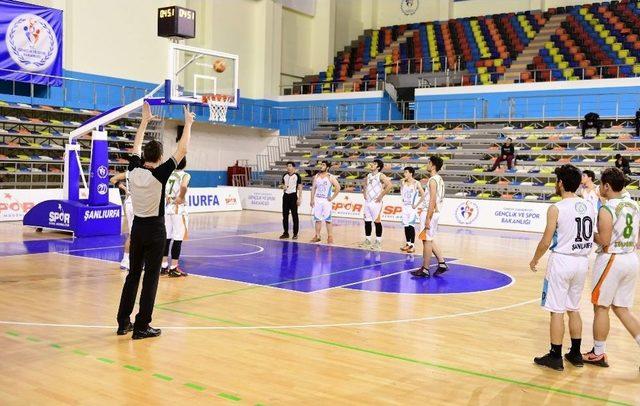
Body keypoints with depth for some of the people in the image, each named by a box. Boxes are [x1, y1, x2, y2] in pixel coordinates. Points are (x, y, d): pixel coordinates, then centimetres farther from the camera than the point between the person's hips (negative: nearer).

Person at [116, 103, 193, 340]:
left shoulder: (134, 170, -2)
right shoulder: (159, 174, -15)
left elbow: (136, 147, 16)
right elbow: (182, 151, -12)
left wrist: (145, 120, 24)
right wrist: (188, 123, -2)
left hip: (137, 228, 5)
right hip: (155, 230, -5)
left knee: (133, 274, 14)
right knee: (151, 277, 0)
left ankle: (123, 322, 18)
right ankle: (141, 327, 3)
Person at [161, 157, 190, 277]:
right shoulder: (185, 175, -9)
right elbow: (183, 186, -29)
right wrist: (180, 198, -14)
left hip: (167, 208, 6)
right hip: (178, 209, -6)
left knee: (166, 238, 13)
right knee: (178, 239, 0)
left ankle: (164, 266, 18)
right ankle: (173, 268, 3)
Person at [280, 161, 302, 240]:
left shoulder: (297, 176, -4)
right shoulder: (285, 176, 10)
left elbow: (300, 187, -4)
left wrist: (299, 198, -11)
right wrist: (283, 187, -2)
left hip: (293, 196, -5)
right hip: (286, 196, 5)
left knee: (294, 215, -1)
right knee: (285, 215, 6)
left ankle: (295, 233, 5)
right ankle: (286, 233, 15)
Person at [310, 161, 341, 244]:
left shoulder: (330, 177, -6)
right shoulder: (316, 176, 8)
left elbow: (338, 187, -8)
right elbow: (313, 188, 10)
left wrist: (332, 198, -10)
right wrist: (312, 199, 3)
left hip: (326, 200, -4)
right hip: (317, 200, 4)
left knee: (328, 220, -4)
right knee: (317, 219, 7)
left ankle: (330, 237, 1)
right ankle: (317, 236, 14)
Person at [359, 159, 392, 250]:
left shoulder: (380, 176, -9)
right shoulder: (369, 176, 13)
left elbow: (389, 185, -21)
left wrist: (381, 196, -18)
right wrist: (364, 193, 14)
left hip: (376, 202, -7)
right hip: (367, 201, 7)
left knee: (377, 221, -4)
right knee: (367, 221, 9)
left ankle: (378, 241, 2)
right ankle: (367, 240, 18)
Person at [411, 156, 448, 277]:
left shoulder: (433, 180, -17)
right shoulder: (439, 179, 14)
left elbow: (432, 201, -22)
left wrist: (428, 218, -22)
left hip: (430, 213, -10)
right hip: (435, 212, 10)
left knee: (427, 240, -3)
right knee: (430, 240, 17)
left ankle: (425, 270, 3)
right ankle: (442, 263, 17)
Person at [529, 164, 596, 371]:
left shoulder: (556, 208, -14)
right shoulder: (589, 207, 5)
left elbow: (546, 241, -12)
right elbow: (592, 237, 12)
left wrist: (534, 260, 3)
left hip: (561, 261, -6)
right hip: (582, 262, 6)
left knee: (556, 311, 1)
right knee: (574, 309, 18)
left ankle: (555, 357, 6)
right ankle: (575, 354, 24)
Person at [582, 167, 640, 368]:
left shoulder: (606, 209, -17)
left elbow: (604, 241, -19)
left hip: (611, 260, -7)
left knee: (601, 307, 7)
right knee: (621, 309, 16)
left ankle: (598, 354, 17)